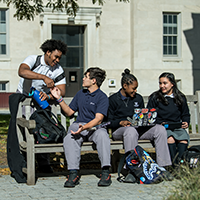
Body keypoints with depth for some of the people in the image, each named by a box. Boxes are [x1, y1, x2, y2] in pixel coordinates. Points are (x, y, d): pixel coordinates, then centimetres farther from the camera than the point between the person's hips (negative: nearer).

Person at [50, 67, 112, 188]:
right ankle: (74, 173, -37)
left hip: (95, 128, -3)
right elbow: (69, 112, 25)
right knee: (69, 139, -32)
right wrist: (59, 98, 17)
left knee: (102, 135, -39)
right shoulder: (80, 94, 20)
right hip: (78, 125, 4)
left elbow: (98, 119, -14)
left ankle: (106, 172, -38)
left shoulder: (102, 97, -1)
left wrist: (84, 127, -31)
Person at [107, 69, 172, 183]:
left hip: (139, 128, 5)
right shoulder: (113, 99, 3)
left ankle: (162, 167, -27)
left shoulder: (138, 98, 18)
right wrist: (121, 122, -19)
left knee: (160, 129, -23)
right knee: (131, 130, -42)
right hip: (119, 130, -5)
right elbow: (109, 122, 0)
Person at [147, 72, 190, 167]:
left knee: (184, 139, -32)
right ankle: (175, 166, -34)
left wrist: (186, 123, 1)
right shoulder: (155, 98, 8)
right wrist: (160, 123, -9)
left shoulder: (181, 98, 15)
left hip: (177, 127, 2)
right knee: (170, 138, -35)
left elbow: (186, 114, 23)